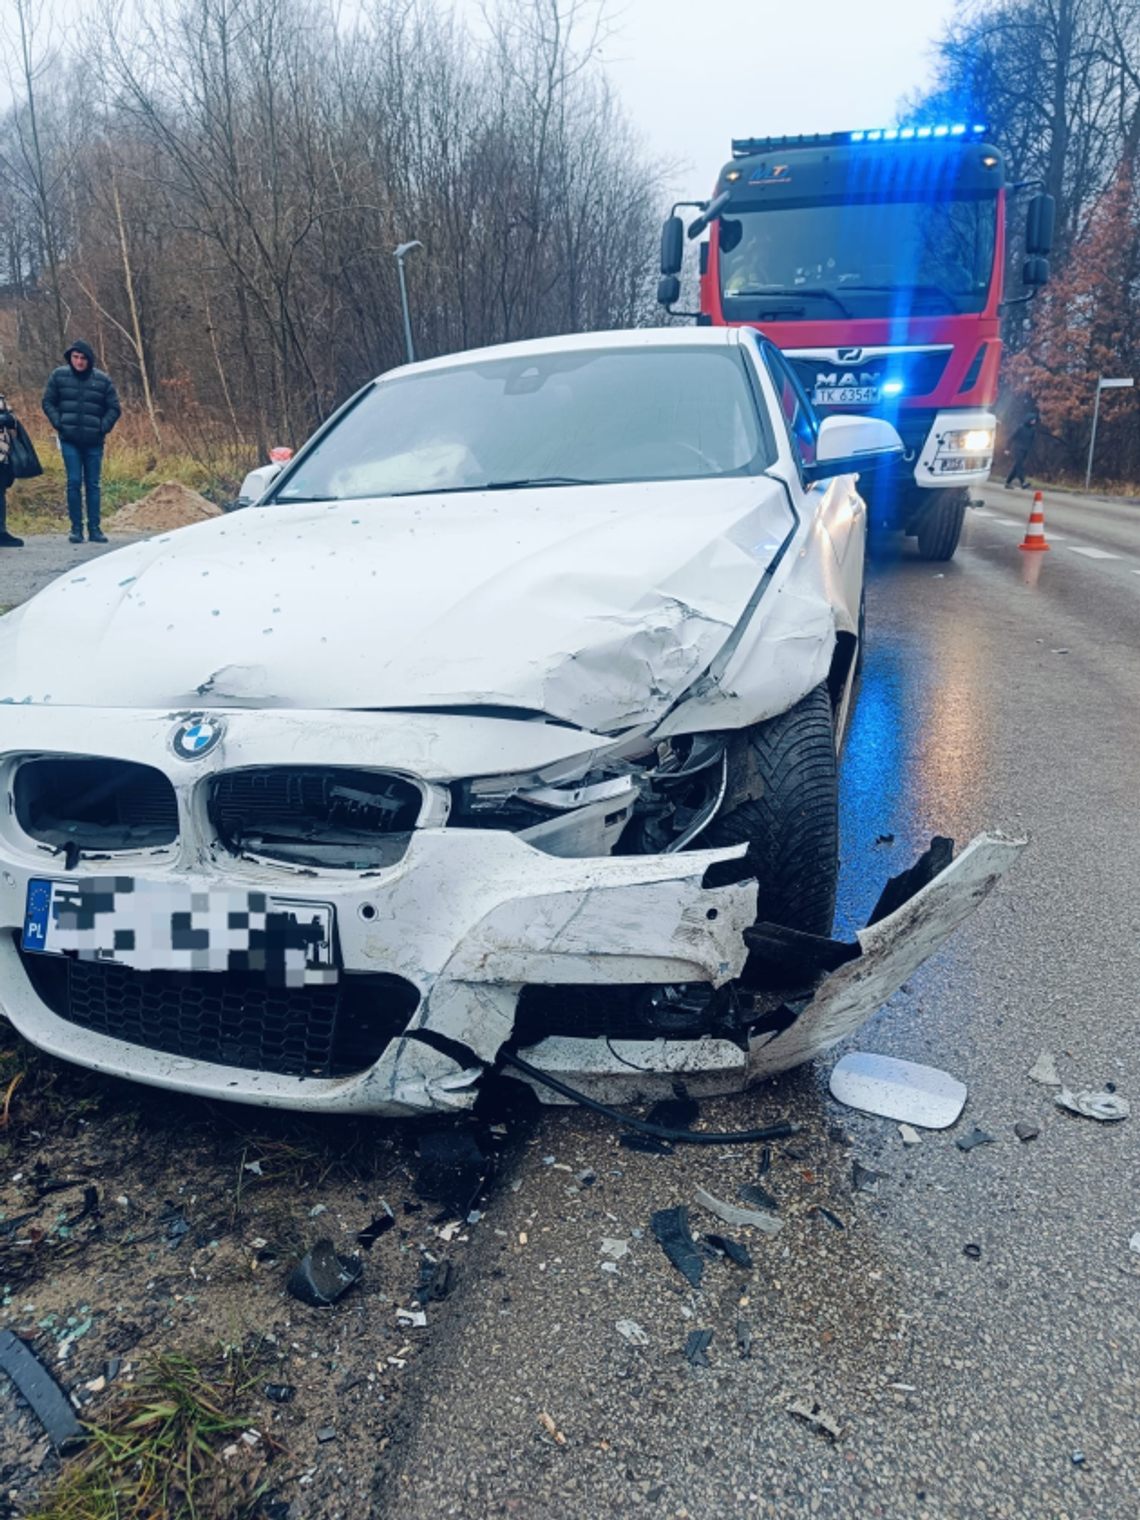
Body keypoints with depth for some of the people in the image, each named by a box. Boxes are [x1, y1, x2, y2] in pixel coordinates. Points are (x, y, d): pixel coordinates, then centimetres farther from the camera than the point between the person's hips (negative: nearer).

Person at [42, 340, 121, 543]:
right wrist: (59, 423, -4)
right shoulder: (58, 376, 4)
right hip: (69, 440, 0)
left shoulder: (103, 380, 1)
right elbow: (48, 402, 9)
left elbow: (114, 408, 6)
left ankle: (94, 528, 9)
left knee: (93, 485, 4)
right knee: (74, 483, -4)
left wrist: (103, 427, -5)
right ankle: (76, 527, 2)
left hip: (94, 442, 0)